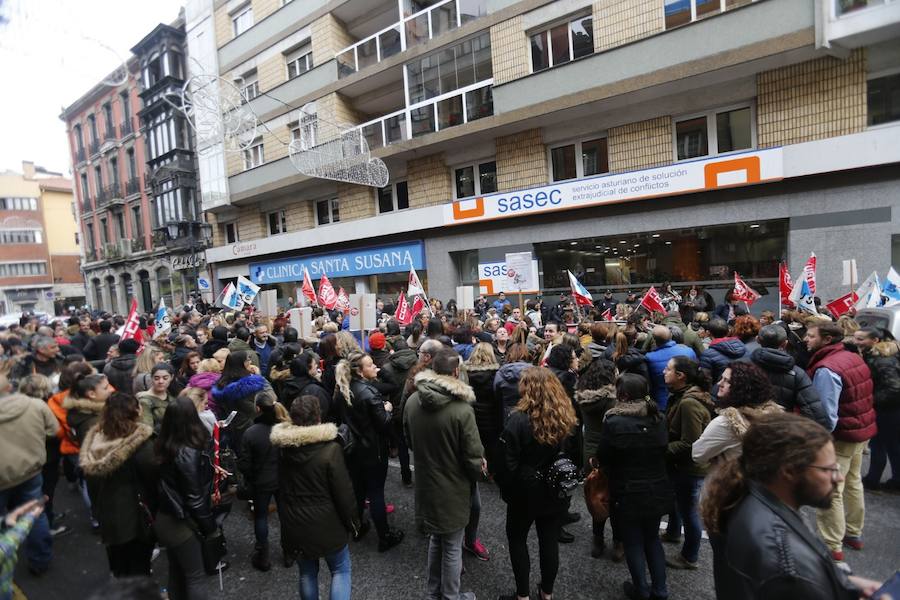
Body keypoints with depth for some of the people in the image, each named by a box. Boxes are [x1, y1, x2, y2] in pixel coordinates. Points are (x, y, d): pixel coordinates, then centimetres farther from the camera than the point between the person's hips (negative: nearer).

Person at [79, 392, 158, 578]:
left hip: (108, 514, 6)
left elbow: (89, 472, 4)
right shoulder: (139, 441, -25)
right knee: (137, 569, 12)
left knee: (118, 566, 24)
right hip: (136, 514, -6)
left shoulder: (96, 437, -6)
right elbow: (154, 475, -22)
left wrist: (97, 507, 17)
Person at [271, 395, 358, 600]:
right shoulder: (330, 448, -23)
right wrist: (353, 521, -3)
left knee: (307, 573, 23)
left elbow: (281, 487, 5)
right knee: (340, 570, 16)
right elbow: (344, 492, -17)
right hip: (326, 525, -4)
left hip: (293, 525, 5)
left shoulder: (280, 446, -8)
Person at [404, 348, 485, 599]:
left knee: (435, 539, 26)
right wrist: (479, 472, 2)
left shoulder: (412, 401, -9)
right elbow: (473, 455, -20)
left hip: (425, 483, 6)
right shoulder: (462, 409, -27)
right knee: (452, 547, 14)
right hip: (453, 488, -6)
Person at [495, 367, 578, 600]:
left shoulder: (519, 419, -22)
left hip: (526, 492, -4)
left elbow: (509, 463, -17)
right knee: (550, 541, 18)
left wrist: (506, 490, -4)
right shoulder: (568, 418, -7)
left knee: (517, 539, 16)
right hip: (557, 493, 5)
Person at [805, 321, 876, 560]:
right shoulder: (854, 357, 3)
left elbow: (826, 415, -26)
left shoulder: (826, 369, -26)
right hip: (863, 430, 10)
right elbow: (859, 398, 14)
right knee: (852, 482, 24)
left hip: (841, 435, -10)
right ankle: (854, 533, 40)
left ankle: (832, 546, 10)